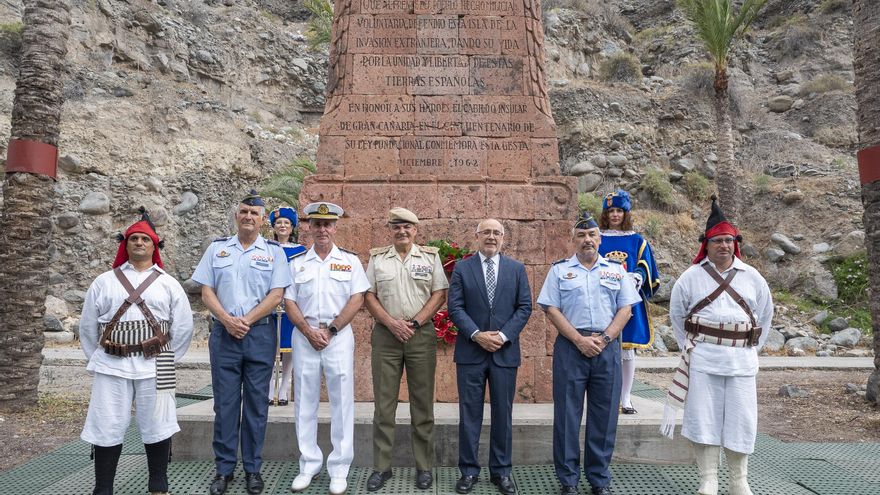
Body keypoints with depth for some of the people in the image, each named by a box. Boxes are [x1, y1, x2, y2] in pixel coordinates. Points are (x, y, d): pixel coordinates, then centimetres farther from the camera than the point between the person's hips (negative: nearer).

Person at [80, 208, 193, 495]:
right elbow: (87, 326, 13)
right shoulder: (103, 282, 8)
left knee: (157, 428, 5)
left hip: (154, 367, 0)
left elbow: (183, 326, 8)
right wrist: (96, 358, 11)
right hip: (112, 366, 1)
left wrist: (168, 359, 7)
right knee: (107, 429, 5)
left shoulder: (169, 284, 7)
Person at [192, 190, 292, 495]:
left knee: (256, 402, 5)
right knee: (225, 402, 6)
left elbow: (276, 294, -4)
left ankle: (253, 469, 17)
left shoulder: (274, 251, 4)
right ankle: (224, 468, 18)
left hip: (260, 333, -1)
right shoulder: (217, 248, 9)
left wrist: (247, 321, -12)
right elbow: (206, 291, 5)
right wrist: (228, 321, -10)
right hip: (223, 332, 1)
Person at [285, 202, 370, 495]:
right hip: (304, 336, 2)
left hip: (339, 336, -2)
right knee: (305, 402, 8)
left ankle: (339, 469, 11)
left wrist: (330, 330, -10)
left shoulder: (349, 261, 4)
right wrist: (309, 331, -8)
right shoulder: (297, 264, 10)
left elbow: (357, 299, -2)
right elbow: (289, 302, 5)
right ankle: (309, 465, 21)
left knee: (342, 402, 0)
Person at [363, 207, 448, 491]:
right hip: (385, 335, 1)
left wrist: (415, 322, -9)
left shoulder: (430, 257, 5)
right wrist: (391, 323, -10)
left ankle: (424, 467, 18)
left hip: (421, 335, 0)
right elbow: (368, 296, 4)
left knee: (423, 404, 6)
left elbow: (440, 294, 1)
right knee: (384, 404, 5)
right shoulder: (377, 258, 7)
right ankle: (381, 467, 16)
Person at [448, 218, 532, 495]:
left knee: (503, 414, 9)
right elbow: (455, 307, -3)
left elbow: (525, 307, 2)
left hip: (505, 352, 1)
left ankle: (501, 471, 23)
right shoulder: (462, 268, 3)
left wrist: (503, 335, -11)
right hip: (470, 351, -1)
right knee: (469, 414, 6)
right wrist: (477, 334, -14)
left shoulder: (517, 269, 7)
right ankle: (469, 470, 19)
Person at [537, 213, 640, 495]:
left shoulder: (616, 270, 11)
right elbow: (551, 310, -2)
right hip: (571, 346, -1)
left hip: (607, 347, 2)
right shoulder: (559, 270, 5)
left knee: (605, 415, 7)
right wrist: (579, 339, -11)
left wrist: (604, 339, -8)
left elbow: (625, 309, 5)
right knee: (568, 414, 3)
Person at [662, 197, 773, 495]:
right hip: (702, 358, -1)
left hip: (741, 359, 2)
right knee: (704, 418, 2)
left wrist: (752, 348, 12)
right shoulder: (692, 276, 1)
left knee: (739, 420, 6)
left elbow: (765, 314, 16)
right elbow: (676, 313, 10)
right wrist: (688, 346, 7)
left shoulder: (751, 277, 6)